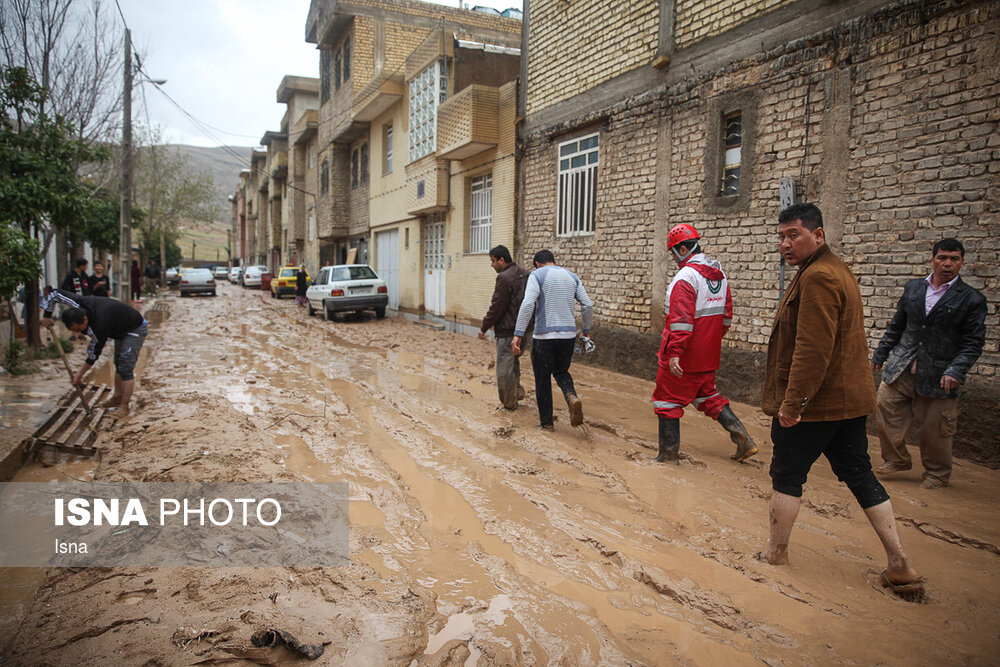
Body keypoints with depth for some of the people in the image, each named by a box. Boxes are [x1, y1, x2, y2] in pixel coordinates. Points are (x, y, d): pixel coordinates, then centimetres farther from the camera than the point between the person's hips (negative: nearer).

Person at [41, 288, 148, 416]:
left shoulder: (100, 325, -37)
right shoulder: (79, 304, -19)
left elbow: (94, 354, -23)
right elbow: (54, 293, -5)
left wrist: (79, 374, -12)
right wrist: (47, 316, -2)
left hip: (135, 330, -10)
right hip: (120, 330, 10)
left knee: (125, 369, -13)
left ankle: (124, 406, -7)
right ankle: (118, 397, 29)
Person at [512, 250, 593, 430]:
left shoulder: (537, 275, -4)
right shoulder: (572, 276, 11)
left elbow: (528, 304, -18)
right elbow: (588, 305, 7)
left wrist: (518, 334, -19)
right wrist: (586, 331, 19)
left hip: (544, 336, -4)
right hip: (568, 335, 4)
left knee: (543, 379, 10)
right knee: (561, 371, 23)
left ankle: (546, 421, 17)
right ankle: (572, 397, -7)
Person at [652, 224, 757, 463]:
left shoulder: (685, 277, -19)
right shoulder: (719, 274, 9)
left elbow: (681, 320, -26)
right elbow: (726, 315, 15)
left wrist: (674, 353, -27)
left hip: (684, 357, -8)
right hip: (708, 354, 8)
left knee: (667, 399, 5)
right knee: (708, 395, 23)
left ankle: (669, 451, 12)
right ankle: (742, 437, 16)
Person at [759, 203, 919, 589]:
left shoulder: (818, 277, -18)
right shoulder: (838, 270, 17)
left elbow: (813, 349, -26)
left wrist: (792, 401, -24)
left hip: (813, 403, -10)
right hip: (849, 399, 10)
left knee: (787, 474, 5)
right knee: (860, 475, 13)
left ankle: (776, 553, 18)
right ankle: (899, 566, 16)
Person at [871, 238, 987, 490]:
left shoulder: (972, 299, -3)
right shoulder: (913, 288, 9)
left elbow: (973, 343, -6)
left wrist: (956, 370, -20)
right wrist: (880, 355, 15)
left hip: (937, 375, -3)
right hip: (901, 368, 4)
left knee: (935, 430, 5)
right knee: (885, 409, 2)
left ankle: (937, 474, 27)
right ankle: (896, 459, 22)